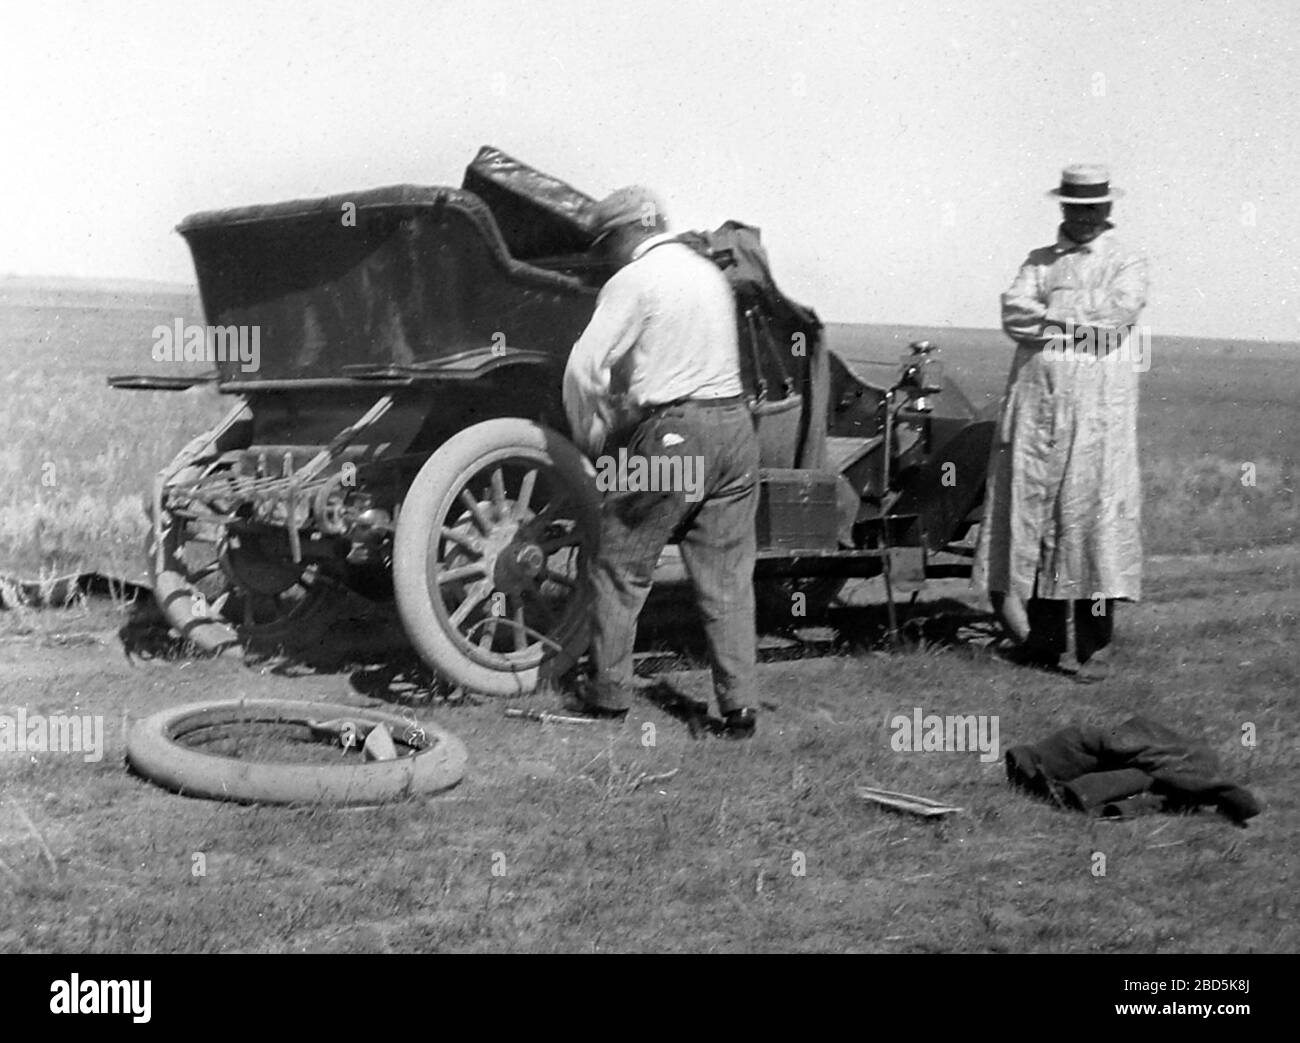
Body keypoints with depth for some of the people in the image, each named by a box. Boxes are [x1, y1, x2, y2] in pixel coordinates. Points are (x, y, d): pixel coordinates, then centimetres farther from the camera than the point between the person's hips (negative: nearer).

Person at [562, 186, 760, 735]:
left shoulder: (634, 281, -6)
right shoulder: (710, 272, 17)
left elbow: (584, 368, -12)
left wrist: (590, 438, 3)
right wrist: (622, 414, 23)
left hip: (673, 434, -7)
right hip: (734, 424, 7)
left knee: (621, 566, 9)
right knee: (727, 576, 9)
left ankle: (608, 691, 16)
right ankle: (738, 704, 9)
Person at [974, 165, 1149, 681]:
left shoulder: (1127, 263, 11)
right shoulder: (1038, 262, 19)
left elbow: (1119, 313, -9)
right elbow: (1013, 313, 1)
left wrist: (1048, 314, -4)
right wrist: (1081, 321, -10)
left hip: (1097, 407, -3)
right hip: (1034, 400, 3)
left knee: (1093, 513, -8)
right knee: (1030, 508, 2)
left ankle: (1096, 647, -5)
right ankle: (1043, 637, 10)